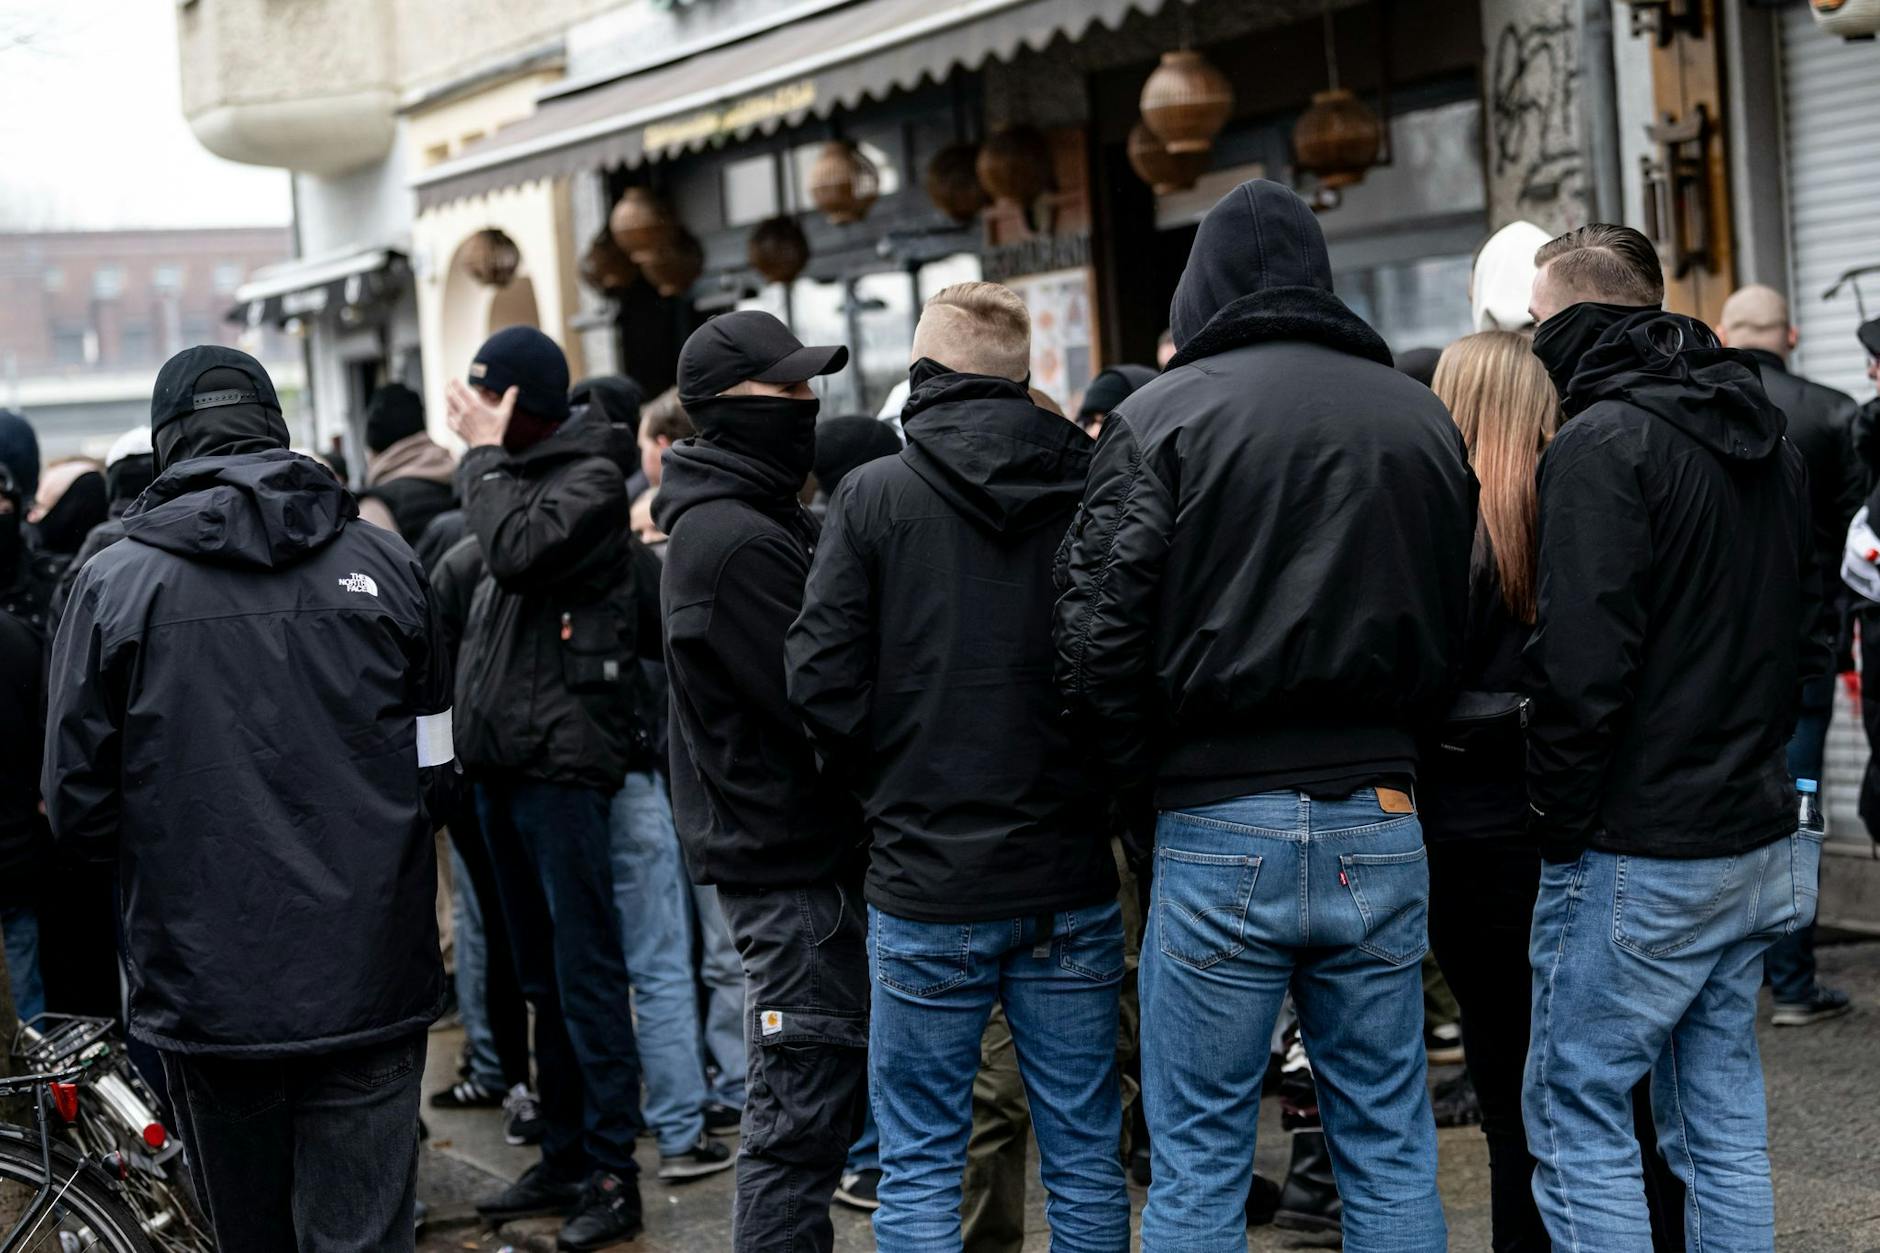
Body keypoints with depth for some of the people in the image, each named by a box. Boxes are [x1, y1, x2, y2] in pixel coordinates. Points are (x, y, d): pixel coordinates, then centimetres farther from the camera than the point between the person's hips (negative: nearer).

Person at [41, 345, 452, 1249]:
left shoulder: (115, 581, -3)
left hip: (208, 991, 0)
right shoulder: (381, 563, 0)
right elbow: (436, 773, 4)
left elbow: (77, 808, -1)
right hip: (368, 989, 0)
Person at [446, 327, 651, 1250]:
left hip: (562, 756, -9)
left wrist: (484, 455, -12)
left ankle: (613, 1174, -4)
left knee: (584, 969, -7)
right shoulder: (513, 478, 16)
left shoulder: (587, 478, -7)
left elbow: (519, 549, -23)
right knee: (542, 973, 14)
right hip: (503, 757, 9)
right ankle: (563, 1156, 22)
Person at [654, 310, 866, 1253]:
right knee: (801, 1116, -5)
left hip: (783, 849, 10)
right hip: (792, 864, -10)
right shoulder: (738, 540, -17)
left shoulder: (760, 519, 15)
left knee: (815, 1110, 17)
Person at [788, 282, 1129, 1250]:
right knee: (1087, 1160, 12)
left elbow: (822, 678, -9)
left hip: (927, 881, -2)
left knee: (918, 1169, 7)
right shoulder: (1091, 490, -1)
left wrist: (889, 787, 7)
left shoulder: (874, 494, -5)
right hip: (1071, 878, 2)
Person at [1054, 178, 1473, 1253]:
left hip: (1221, 831, -4)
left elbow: (1101, 639, -9)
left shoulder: (1162, 417, -4)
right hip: (1380, 821, 4)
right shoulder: (1423, 416, 9)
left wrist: (1153, 777, 5)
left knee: (1198, 1165, 5)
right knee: (1393, 1156, 12)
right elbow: (1458, 627, 14)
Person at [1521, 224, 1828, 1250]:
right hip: (1759, 843, 9)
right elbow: (1806, 634, 19)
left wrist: (1559, 816, -11)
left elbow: (1582, 665, -21)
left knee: (1573, 1118, 0)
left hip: (1637, 857, -9)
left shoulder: (1603, 443, -14)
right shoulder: (1770, 441, 14)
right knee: (1723, 1124, 15)